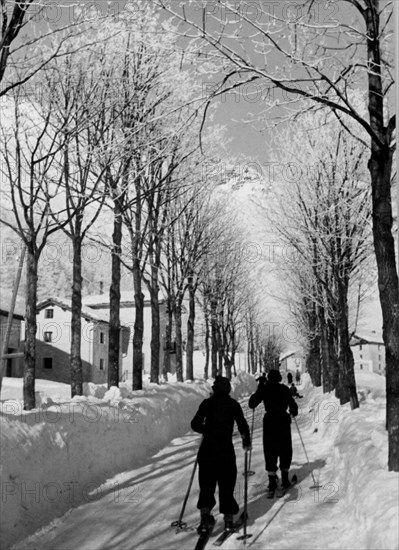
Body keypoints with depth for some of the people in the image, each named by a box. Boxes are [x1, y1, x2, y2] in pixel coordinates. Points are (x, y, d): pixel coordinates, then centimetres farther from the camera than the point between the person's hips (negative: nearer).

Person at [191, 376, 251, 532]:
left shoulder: (207, 403, 2)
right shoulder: (233, 404, 0)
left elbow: (195, 424, 3)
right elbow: (242, 425, -1)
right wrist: (247, 442, 15)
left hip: (207, 449, 1)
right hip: (226, 449, -1)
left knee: (206, 484, 10)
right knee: (227, 484, 10)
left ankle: (205, 514, -3)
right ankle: (228, 518, 11)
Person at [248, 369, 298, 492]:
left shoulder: (264, 389, -2)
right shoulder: (284, 389, 0)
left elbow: (252, 404, 1)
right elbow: (292, 405, 1)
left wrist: (257, 392, 18)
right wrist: (293, 412, 23)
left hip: (269, 421, 0)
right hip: (284, 421, 0)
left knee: (270, 451, 6)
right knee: (285, 450, 12)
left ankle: (272, 480, 0)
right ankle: (285, 478, 10)